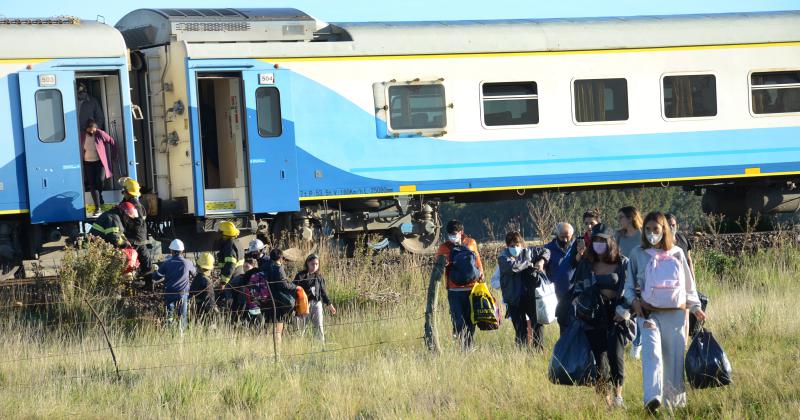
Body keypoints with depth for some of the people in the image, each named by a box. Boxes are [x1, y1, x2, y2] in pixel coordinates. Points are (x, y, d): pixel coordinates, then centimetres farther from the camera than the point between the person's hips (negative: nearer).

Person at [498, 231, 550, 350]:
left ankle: (539, 350, 10)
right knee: (520, 329, 1)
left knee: (538, 323, -1)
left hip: (529, 295, 3)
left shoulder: (527, 252, 6)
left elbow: (545, 251, 20)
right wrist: (529, 264, -14)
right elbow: (512, 266, -26)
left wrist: (541, 261, 0)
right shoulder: (503, 257, -5)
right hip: (514, 299, -3)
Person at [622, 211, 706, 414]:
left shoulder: (677, 253, 11)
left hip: (675, 314, 2)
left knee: (674, 357, 4)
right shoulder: (638, 254, 8)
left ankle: (675, 401, 16)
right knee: (652, 353, -22)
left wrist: (695, 307, 9)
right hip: (649, 314, -2)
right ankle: (652, 398, -37)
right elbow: (629, 286, 13)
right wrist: (633, 301, -6)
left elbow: (688, 284, 17)